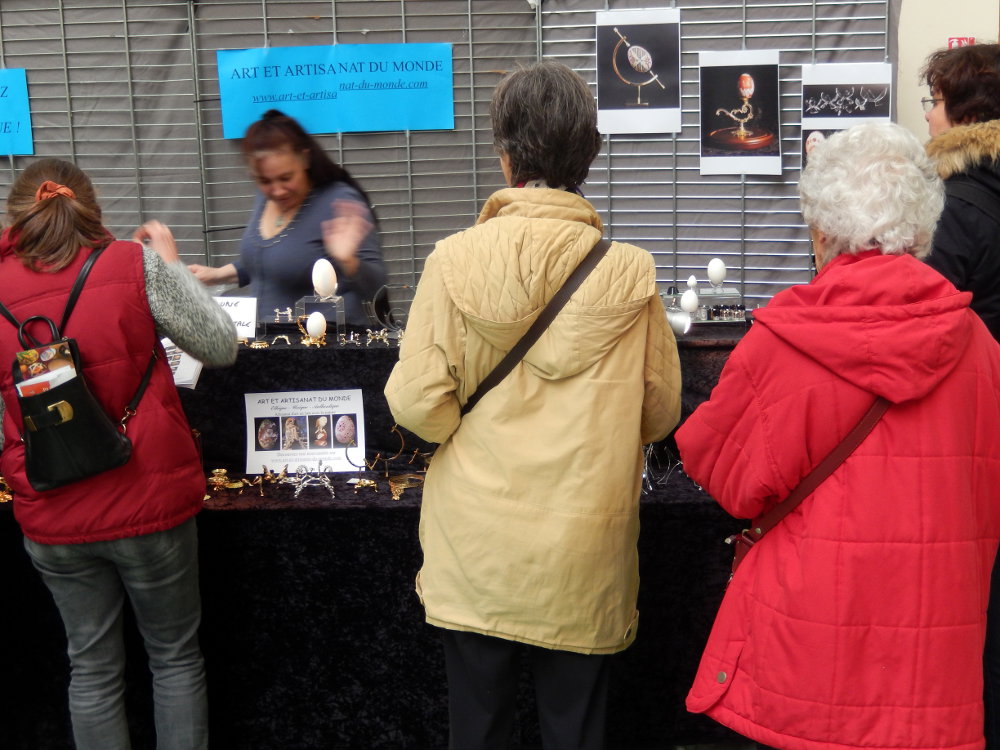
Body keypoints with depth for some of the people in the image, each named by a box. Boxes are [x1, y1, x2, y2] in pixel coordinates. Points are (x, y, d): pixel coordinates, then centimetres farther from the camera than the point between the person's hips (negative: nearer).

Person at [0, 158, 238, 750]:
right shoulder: (133, 265, -10)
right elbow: (222, 347, -3)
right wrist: (171, 261, 6)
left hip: (52, 520, 3)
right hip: (150, 502, -2)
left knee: (93, 667, 17)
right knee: (175, 656, 15)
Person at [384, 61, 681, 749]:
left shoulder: (455, 260, -13)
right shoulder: (630, 273, -10)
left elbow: (417, 403, -11)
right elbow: (660, 413, 0)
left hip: (476, 550, 0)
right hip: (583, 556, 0)